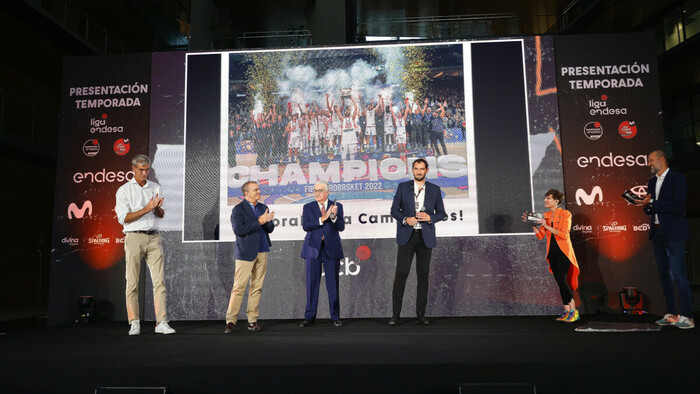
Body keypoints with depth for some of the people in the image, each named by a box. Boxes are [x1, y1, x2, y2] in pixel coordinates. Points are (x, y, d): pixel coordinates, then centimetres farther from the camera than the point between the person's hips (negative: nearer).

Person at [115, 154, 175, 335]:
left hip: (154, 237, 3)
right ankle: (134, 324, 7)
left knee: (159, 280, -3)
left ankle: (161, 322, -2)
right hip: (134, 237, -3)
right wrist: (146, 209, -14)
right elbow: (123, 218, -7)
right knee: (132, 282, -1)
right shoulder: (124, 190, 2)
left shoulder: (155, 187, 14)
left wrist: (157, 207, -5)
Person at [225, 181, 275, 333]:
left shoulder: (263, 207, 14)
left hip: (262, 252, 6)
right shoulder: (238, 209, -3)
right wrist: (259, 221, -18)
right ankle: (230, 321, 2)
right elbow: (238, 230, -17)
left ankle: (252, 320, 14)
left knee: (257, 287, 7)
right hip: (246, 252, -5)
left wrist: (267, 221, -11)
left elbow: (270, 228, 12)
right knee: (238, 287, -6)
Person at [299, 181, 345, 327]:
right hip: (313, 249, 1)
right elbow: (305, 226, -7)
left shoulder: (337, 206, 6)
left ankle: (335, 318, 12)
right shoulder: (308, 207, 8)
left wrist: (334, 217, -20)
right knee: (312, 284, 4)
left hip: (331, 249, 0)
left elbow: (341, 227, -3)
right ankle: (309, 317, 13)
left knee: (333, 284, 3)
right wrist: (322, 219, -16)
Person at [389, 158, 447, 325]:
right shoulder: (403, 187, 6)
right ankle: (395, 314, -1)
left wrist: (430, 217, -11)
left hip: (425, 237, 1)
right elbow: (394, 210, 5)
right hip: (407, 236, -1)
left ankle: (421, 314, 13)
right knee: (401, 273, -6)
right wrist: (405, 219, -13)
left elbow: (442, 214, 9)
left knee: (423, 275, 5)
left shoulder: (434, 189, 8)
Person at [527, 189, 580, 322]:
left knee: (561, 280, -14)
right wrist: (533, 224, -5)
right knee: (561, 282, 7)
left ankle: (574, 311, -4)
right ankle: (567, 312, 14)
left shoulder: (565, 214, -6)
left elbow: (564, 235, -16)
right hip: (552, 251, 6)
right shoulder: (545, 216, 11)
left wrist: (547, 226, -21)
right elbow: (540, 236, 8)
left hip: (563, 251, -6)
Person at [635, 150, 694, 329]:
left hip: (673, 233, -7)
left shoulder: (677, 178, -7)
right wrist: (646, 205, -6)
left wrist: (651, 203, -19)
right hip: (657, 233, 7)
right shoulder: (652, 182, 15)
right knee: (664, 274, 10)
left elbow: (678, 207, -17)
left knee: (678, 274, -8)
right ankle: (671, 314, 17)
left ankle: (687, 317, -2)